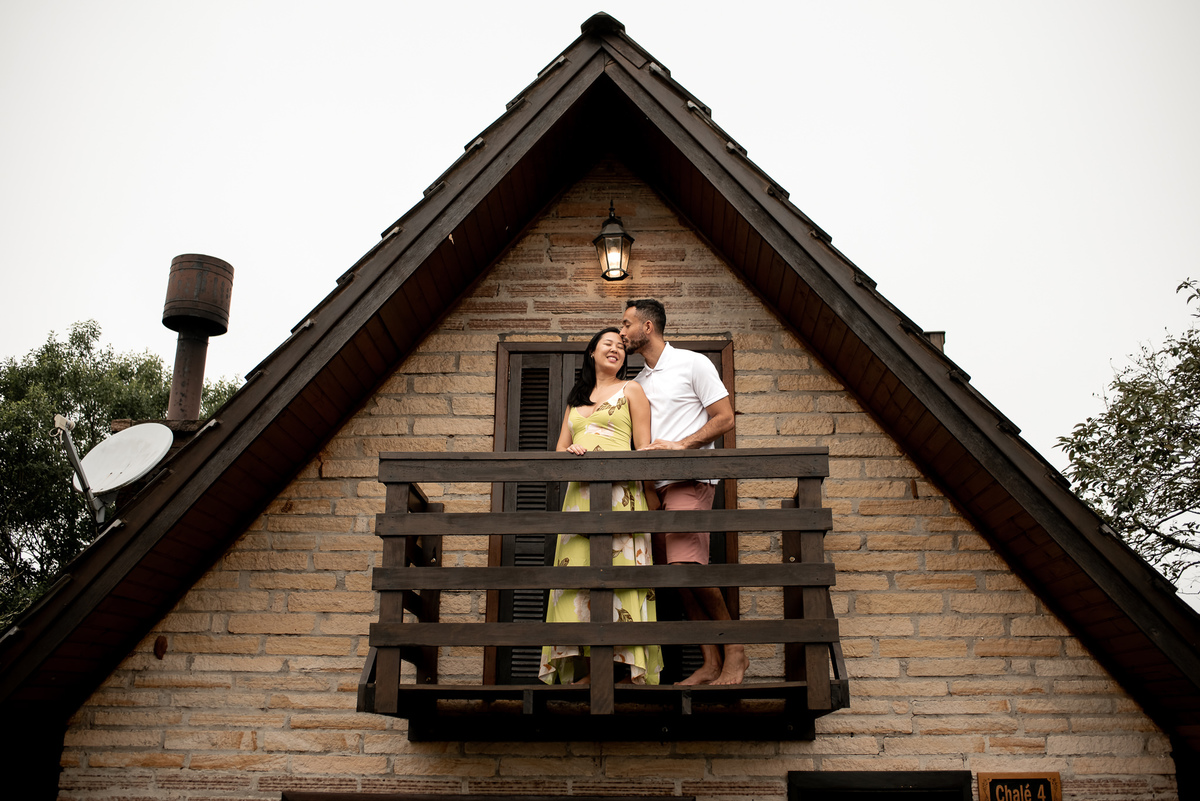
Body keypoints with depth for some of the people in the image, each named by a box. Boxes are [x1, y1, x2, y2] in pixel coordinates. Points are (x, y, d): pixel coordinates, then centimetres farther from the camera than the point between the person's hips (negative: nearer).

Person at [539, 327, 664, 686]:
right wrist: (571, 452, -3)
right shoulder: (576, 398, 24)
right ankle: (582, 671, -5)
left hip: (620, 491, -4)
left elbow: (643, 448, 4)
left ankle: (629, 665, -14)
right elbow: (560, 448, 21)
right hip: (579, 492, 4)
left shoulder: (631, 390, 12)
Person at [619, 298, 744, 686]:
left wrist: (680, 445, -13)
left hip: (690, 478, -7)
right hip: (654, 485, 7)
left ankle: (735, 652, -9)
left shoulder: (692, 364, 2)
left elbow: (724, 418, -3)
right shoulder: (637, 383, 22)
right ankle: (711, 662, 5)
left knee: (686, 563, -21)